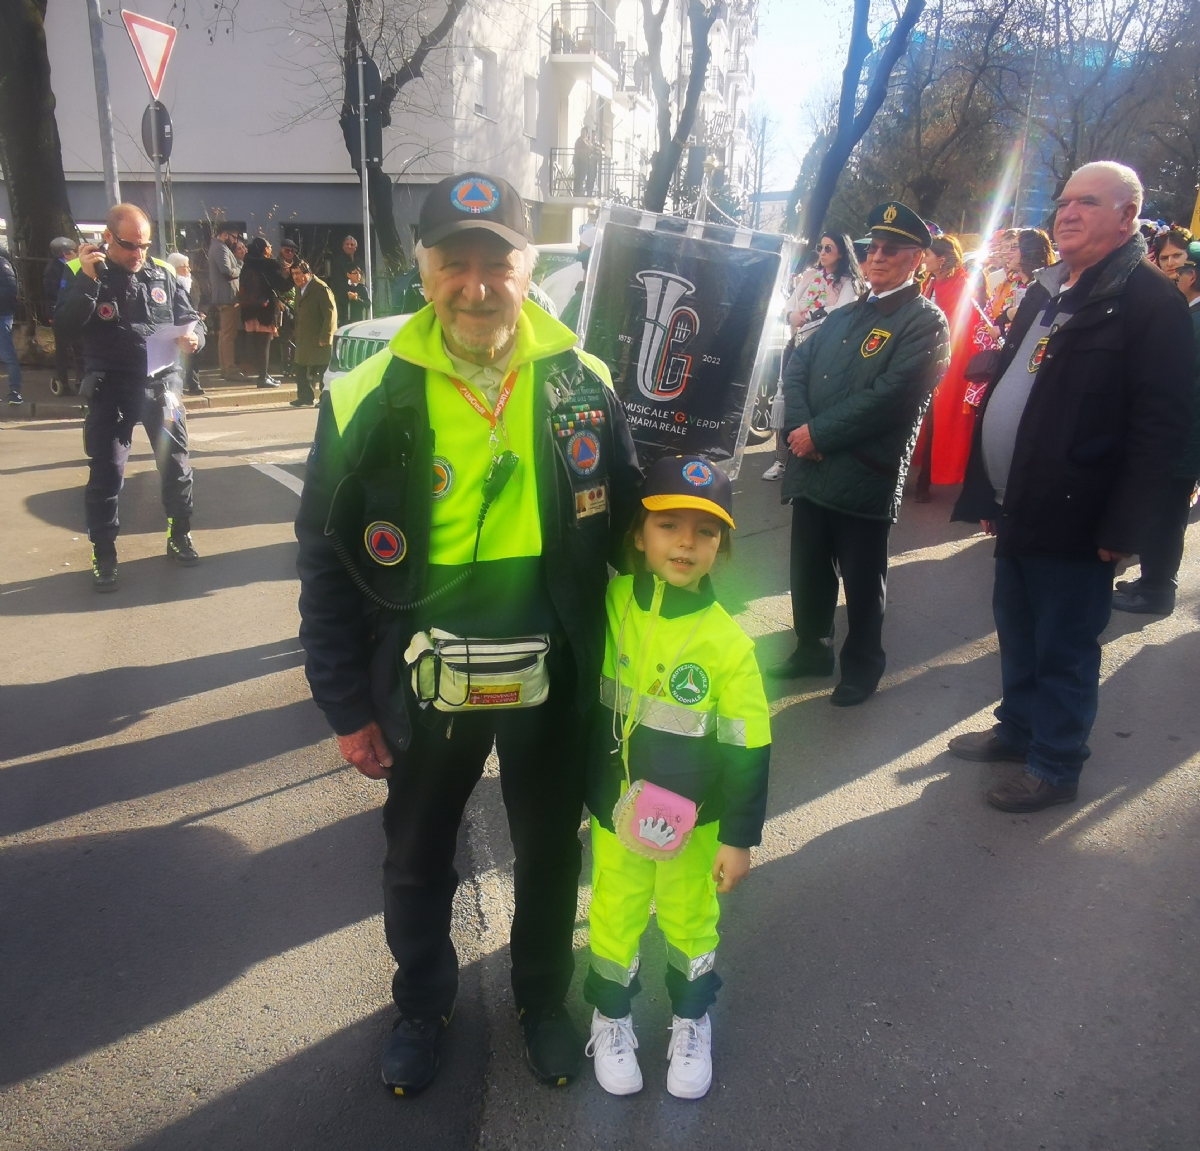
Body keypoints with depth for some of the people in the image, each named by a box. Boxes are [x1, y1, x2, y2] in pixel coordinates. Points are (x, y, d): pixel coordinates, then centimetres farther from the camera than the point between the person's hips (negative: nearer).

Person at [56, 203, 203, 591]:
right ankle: (104, 558, 11)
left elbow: (190, 319, 10)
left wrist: (192, 336, -13)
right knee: (105, 475, 0)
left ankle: (180, 537, 29)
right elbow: (63, 326, -14)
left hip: (161, 384, 2)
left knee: (176, 465, 10)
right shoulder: (89, 277, -2)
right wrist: (87, 281, -26)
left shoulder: (163, 274, 3)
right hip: (110, 390, -2)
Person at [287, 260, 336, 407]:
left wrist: (325, 337, -21)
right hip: (304, 339, 8)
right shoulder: (299, 288, 13)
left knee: (323, 369, -2)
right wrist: (297, 334, 13)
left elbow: (331, 313, -19)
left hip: (320, 339, -8)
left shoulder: (321, 288, -14)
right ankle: (305, 397, 18)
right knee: (300, 367, 9)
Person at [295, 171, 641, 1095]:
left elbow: (624, 525, 2)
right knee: (418, 862, 20)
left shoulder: (584, 386, -8)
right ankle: (422, 1004, 49)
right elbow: (326, 561, -6)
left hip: (551, 682, 1)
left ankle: (544, 998, 49)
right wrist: (347, 704, -4)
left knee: (549, 854, 21)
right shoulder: (369, 397, -11)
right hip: (424, 688, 0)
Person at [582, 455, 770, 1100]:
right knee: (614, 918, 19)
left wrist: (739, 837, -7)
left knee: (690, 923, 20)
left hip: (691, 822, -1)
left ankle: (692, 1021, 46)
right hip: (613, 813, 2)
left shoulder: (728, 643, -20)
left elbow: (748, 750, -11)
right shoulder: (611, 604, -13)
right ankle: (611, 1017, 45)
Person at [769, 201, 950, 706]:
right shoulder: (844, 315, 18)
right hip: (811, 469, 6)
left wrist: (820, 433, -17)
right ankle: (811, 649, 35)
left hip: (864, 476, -6)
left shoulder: (926, 322, -6)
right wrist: (798, 427, -9)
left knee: (863, 581, 8)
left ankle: (862, 664, 26)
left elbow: (889, 395, -17)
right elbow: (797, 368, 9)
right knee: (809, 570, 16)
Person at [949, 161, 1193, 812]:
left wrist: (1122, 528, -19)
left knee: (1064, 650, 6)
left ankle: (1055, 768, 21)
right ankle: (1017, 730, 39)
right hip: (1018, 511, 8)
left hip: (1075, 522, -8)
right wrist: (987, 490, 14)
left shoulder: (1151, 301, -11)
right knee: (1017, 634, 20)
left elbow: (1159, 427, -16)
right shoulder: (1044, 293, 15)